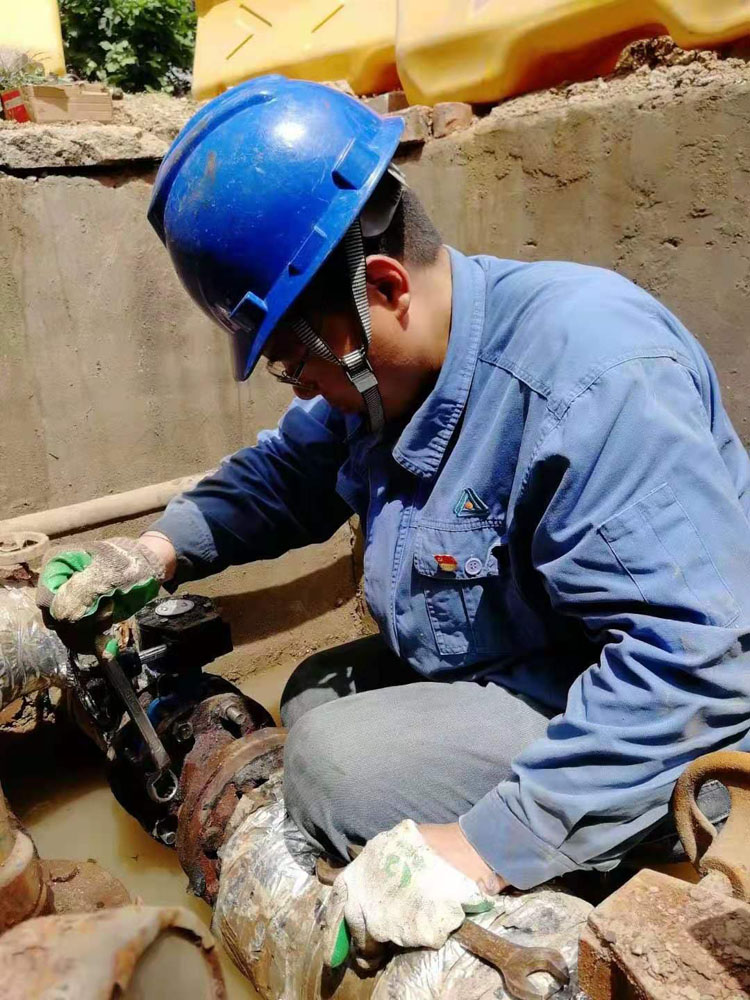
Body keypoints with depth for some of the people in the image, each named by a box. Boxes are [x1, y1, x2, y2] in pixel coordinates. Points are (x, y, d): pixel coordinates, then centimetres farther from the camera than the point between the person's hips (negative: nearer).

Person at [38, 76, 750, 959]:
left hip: (638, 738, -8)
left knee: (335, 765, -19)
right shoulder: (380, 359, -4)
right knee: (313, 697, 9)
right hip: (481, 665, 8)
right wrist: (160, 549, -3)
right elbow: (287, 473, 12)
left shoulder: (595, 380, -31)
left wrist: (481, 850, -32)